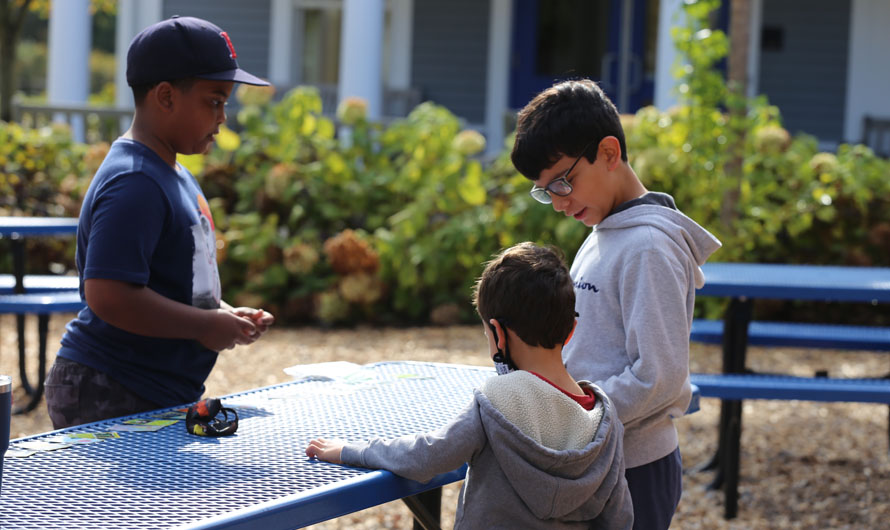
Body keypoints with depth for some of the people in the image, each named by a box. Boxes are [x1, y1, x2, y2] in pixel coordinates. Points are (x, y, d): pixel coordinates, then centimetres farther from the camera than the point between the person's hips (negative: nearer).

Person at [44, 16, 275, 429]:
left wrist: (226, 315, 9)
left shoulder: (175, 175, 14)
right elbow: (108, 297, -28)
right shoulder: (133, 185, -19)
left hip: (162, 396, 10)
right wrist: (205, 325, -18)